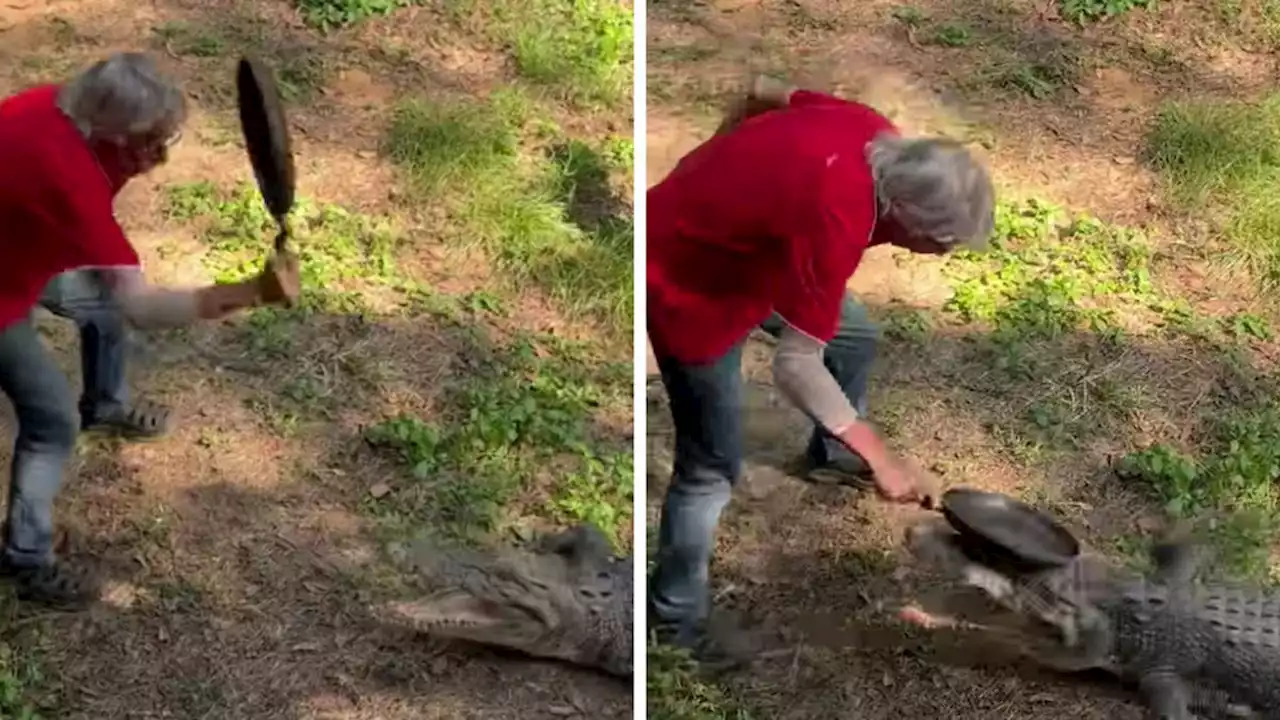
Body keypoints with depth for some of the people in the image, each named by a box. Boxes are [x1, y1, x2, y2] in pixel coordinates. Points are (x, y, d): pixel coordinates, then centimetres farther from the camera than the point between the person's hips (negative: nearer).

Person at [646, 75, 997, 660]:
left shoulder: (875, 134, -13)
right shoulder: (834, 220, -38)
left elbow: (766, 91, 5)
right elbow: (796, 366, -33)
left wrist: (722, 167, 21)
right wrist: (880, 457, -28)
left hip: (722, 231, 9)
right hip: (682, 277, -9)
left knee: (854, 337, 20)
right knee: (714, 464, -3)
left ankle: (831, 455, 48)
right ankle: (674, 614, 17)